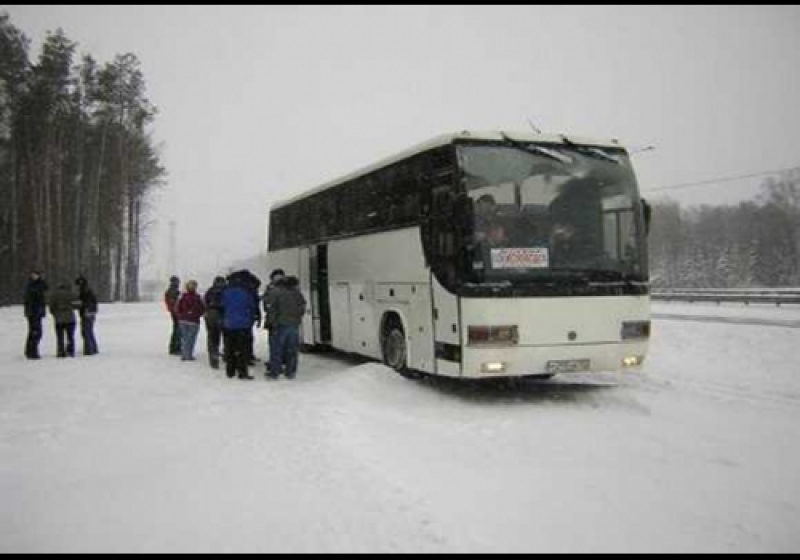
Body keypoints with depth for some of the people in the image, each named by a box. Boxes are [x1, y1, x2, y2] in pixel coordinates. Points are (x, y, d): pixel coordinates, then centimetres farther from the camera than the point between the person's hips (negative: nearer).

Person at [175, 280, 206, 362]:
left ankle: (183, 355, 15)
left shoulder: (182, 296, -5)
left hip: (183, 320, 3)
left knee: (184, 337, 13)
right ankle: (189, 355, 4)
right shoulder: (198, 297, -11)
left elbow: (177, 308, -4)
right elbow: (203, 309, -7)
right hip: (194, 321, -3)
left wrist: (181, 315, 11)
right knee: (191, 338, 4)